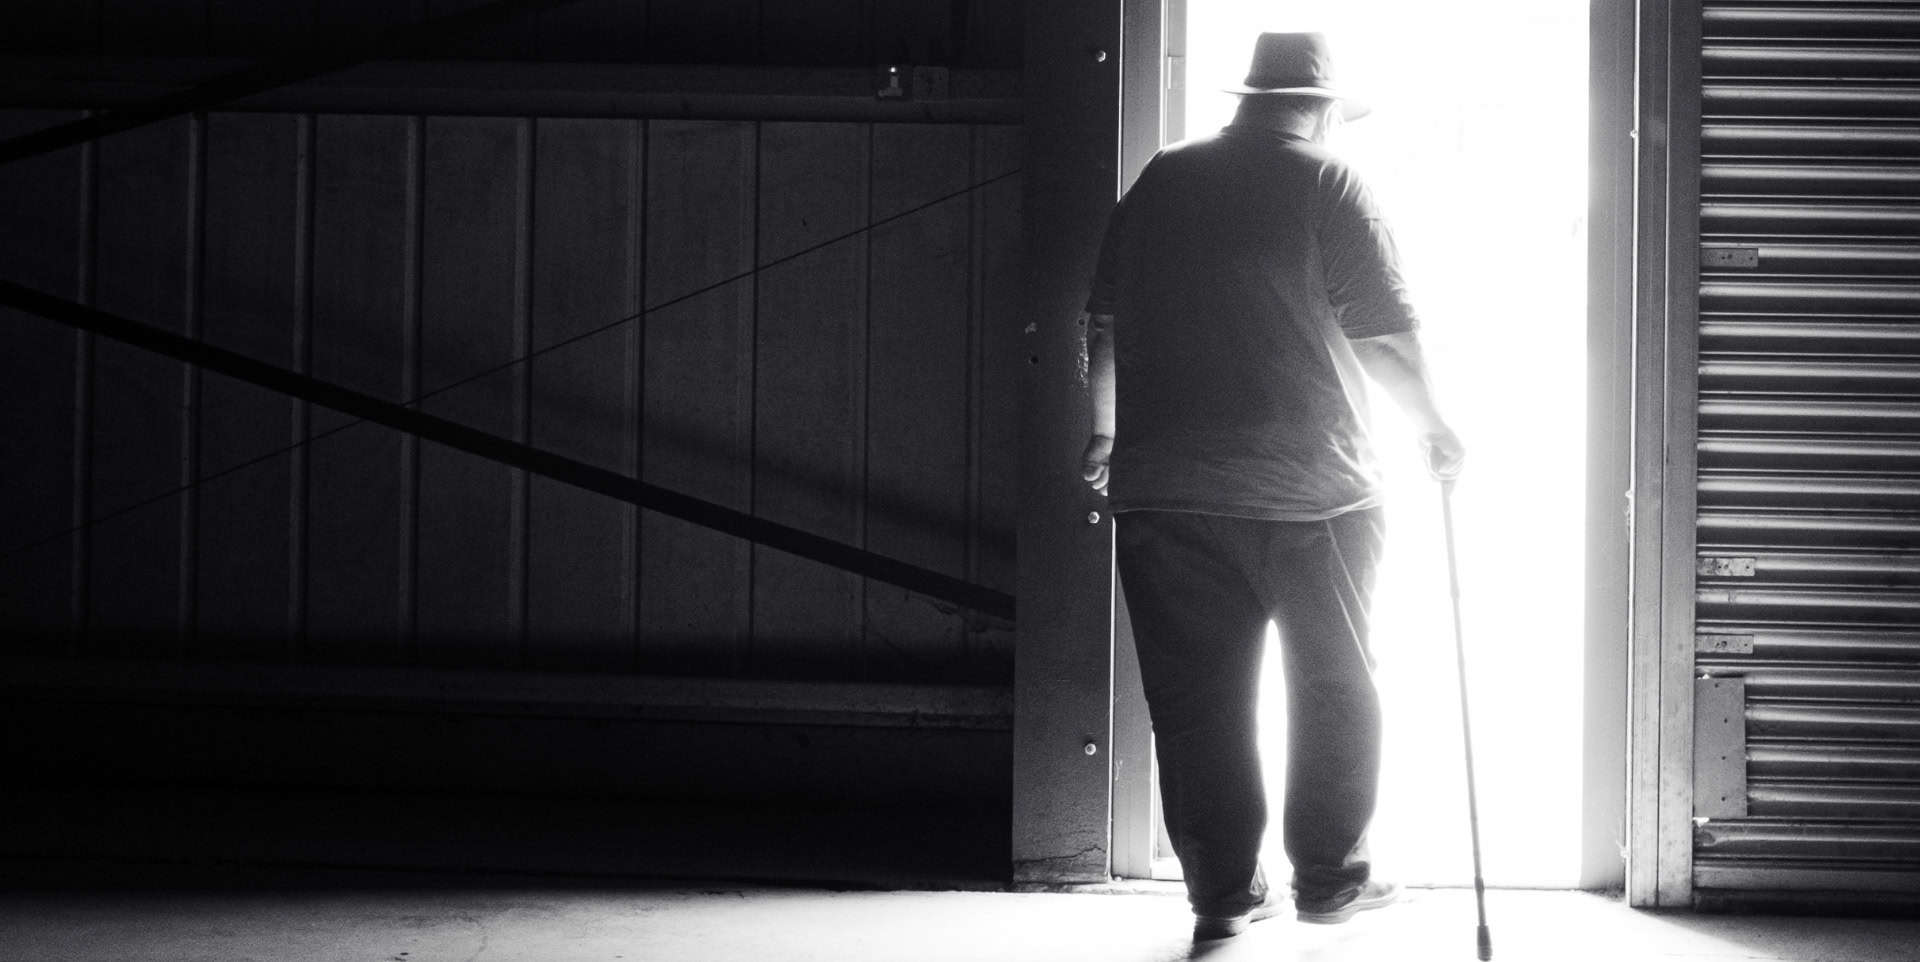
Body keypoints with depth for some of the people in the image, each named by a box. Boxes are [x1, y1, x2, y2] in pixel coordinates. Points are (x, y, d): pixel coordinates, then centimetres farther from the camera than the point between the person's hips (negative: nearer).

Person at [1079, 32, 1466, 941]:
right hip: (1313, 490, -3)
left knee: (1197, 699, 7)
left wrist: (1105, 431, 28)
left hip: (1166, 486, 4)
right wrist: (1435, 425, 8)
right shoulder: (1327, 187, -5)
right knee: (1335, 688, 11)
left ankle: (1223, 893, 9)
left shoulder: (1160, 181, 9)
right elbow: (1387, 336, -7)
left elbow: (1106, 322, 15)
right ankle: (1329, 877, 14)